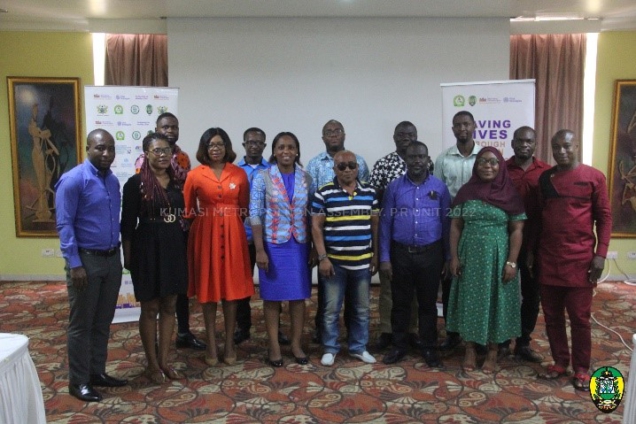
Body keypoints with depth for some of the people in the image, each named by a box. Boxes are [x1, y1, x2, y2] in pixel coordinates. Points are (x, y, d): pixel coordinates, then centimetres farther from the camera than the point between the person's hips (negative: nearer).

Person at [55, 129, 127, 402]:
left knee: (103, 321, 15)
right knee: (81, 324, 5)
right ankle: (78, 381, 17)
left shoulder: (113, 180, 9)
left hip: (112, 259, 7)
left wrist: (119, 251, 10)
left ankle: (97, 372, 29)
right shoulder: (73, 180, -12)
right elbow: (64, 225, -15)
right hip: (86, 259, -7)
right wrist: (74, 264, -18)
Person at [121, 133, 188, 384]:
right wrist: (127, 256, -8)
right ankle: (152, 365, 18)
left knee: (169, 307, 11)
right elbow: (127, 224, -7)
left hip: (174, 248, 5)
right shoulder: (136, 183, -7)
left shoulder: (177, 182, 8)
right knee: (150, 308, 5)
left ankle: (164, 361, 23)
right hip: (148, 249, -5)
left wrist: (183, 248, 10)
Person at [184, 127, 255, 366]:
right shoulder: (195, 175, -1)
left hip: (232, 235, 1)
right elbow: (187, 208, 7)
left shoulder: (239, 174, 4)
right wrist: (203, 219, 3)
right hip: (206, 235, -1)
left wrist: (233, 219, 5)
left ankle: (230, 344, 17)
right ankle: (211, 345, 16)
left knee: (232, 289, 5)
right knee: (208, 289, 5)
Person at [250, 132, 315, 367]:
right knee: (272, 296, 5)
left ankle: (296, 344, 22)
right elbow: (255, 215, -7)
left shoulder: (306, 178, 4)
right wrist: (260, 250, -12)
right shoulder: (263, 178, -4)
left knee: (299, 295, 8)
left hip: (299, 244, 3)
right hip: (273, 244, -2)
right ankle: (274, 346, 18)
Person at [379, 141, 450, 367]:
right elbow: (385, 223, -1)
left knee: (428, 303, 11)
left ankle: (429, 348, 25)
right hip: (401, 253, 0)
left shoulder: (440, 187, 0)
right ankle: (399, 346, 26)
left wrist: (448, 257, 1)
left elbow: (446, 223, 3)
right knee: (400, 302, 11)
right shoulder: (394, 187, -1)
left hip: (430, 254, 0)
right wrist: (384, 258, -5)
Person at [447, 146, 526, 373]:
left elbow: (517, 230, -4)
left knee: (495, 301, 8)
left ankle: (492, 352, 23)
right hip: (470, 255, 2)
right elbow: (456, 226, 2)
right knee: (470, 301, 8)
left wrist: (511, 262, -10)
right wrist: (454, 257, -3)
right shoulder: (466, 191, 1)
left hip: (497, 256, -1)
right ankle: (470, 349, 23)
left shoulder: (510, 194, -4)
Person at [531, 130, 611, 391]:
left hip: (580, 259, -3)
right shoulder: (545, 178, 8)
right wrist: (530, 250, 10)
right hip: (548, 258, 4)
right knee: (552, 315, 10)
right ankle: (559, 361, 25)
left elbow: (604, 217, -2)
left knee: (579, 316, 4)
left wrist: (600, 254, -9)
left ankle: (582, 368, 19)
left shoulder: (593, 177, -3)